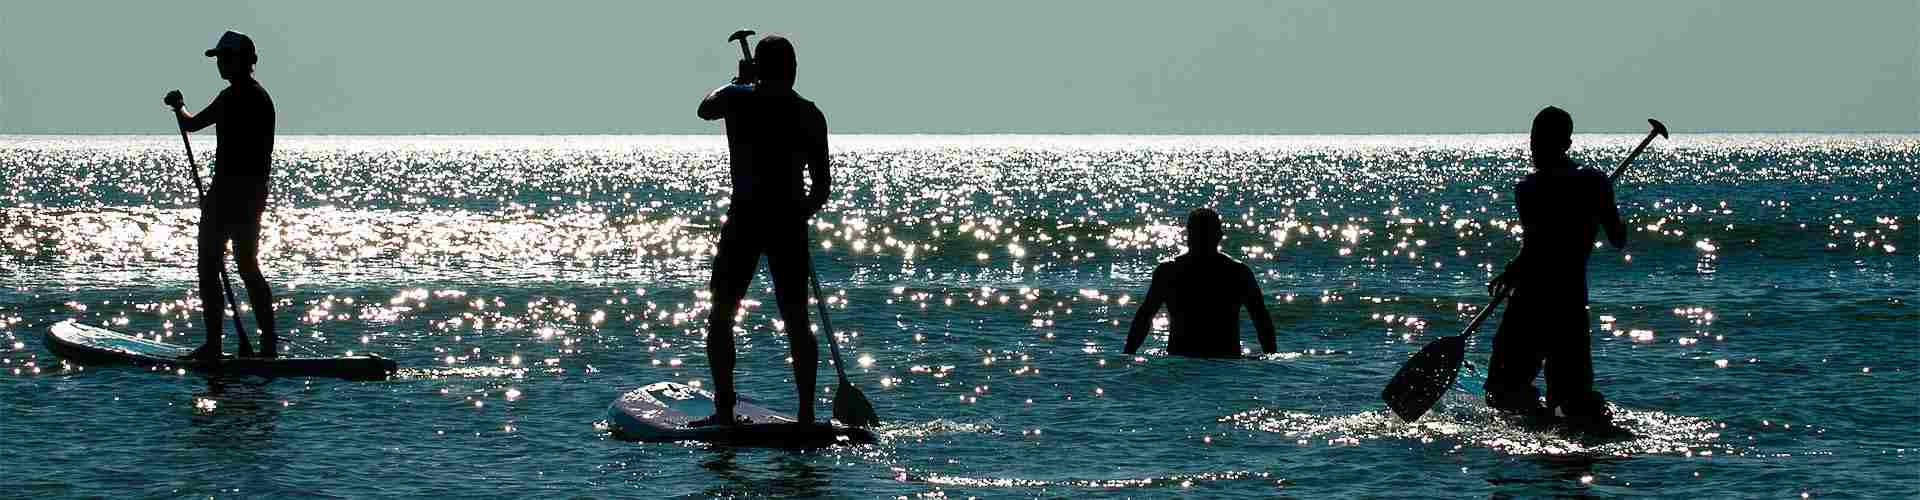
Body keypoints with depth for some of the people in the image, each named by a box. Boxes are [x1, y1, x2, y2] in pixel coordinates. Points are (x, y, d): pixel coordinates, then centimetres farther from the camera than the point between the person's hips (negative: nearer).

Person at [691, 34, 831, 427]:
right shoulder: (809, 115, 2)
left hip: (745, 218, -2)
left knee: (722, 314, 8)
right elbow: (823, 185, 5)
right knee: (796, 320, 9)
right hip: (790, 223, 2)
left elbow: (705, 108, 24)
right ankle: (806, 413, 6)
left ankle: (724, 410, 1)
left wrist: (741, 81, 37)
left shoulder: (738, 99, -2)